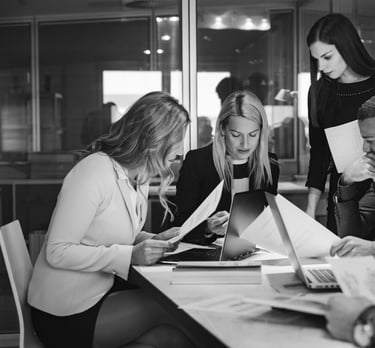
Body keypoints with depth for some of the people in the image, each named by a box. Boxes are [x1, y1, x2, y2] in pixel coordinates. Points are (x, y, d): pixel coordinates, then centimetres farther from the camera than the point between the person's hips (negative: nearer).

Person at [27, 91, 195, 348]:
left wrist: (153, 241, -3)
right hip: (67, 316, -8)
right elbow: (58, 252, -23)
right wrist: (130, 255, -28)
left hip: (103, 288, 8)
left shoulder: (139, 175, 5)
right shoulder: (95, 172, -22)